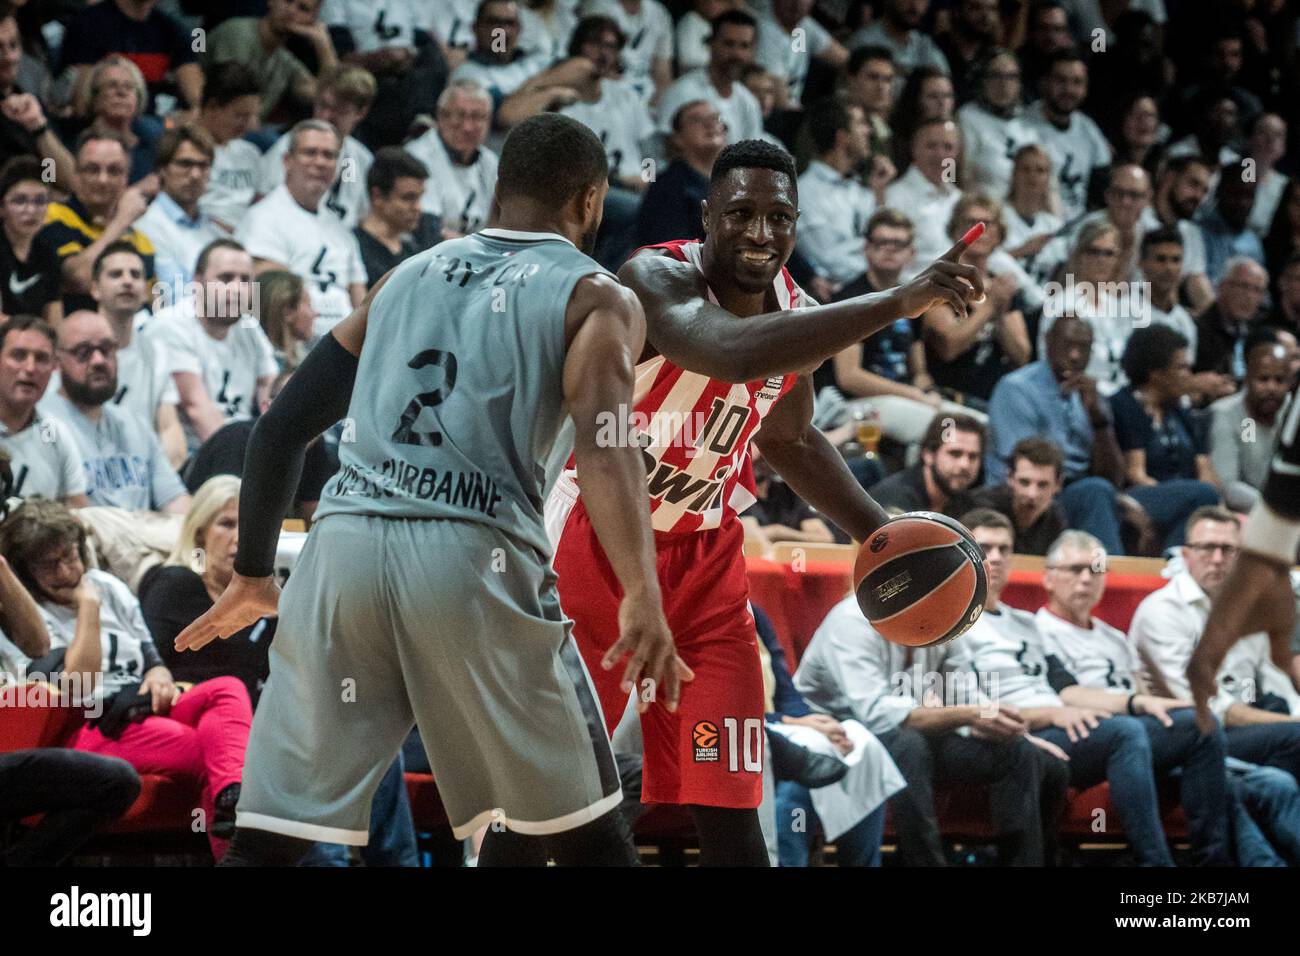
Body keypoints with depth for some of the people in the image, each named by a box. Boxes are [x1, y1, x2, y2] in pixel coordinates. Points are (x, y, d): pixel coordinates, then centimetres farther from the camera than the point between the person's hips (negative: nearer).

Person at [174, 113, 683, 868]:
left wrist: (254, 573, 33)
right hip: (474, 553, -4)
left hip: (345, 546, 4)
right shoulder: (596, 297, 10)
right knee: (581, 833, 12)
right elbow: (604, 444, -9)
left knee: (269, 839, 7)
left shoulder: (410, 274, 25)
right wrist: (644, 597, -20)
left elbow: (283, 426, 23)